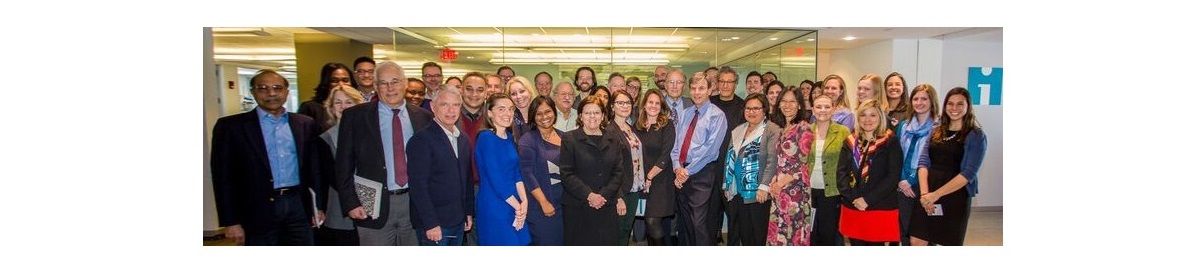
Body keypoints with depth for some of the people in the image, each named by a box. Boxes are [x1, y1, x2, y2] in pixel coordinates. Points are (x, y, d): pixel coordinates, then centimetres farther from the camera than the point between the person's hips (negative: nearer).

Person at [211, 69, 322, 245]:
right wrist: (231, 221, -7)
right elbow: (223, 177, -3)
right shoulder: (231, 126, -1)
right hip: (258, 211, -3)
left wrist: (319, 206, 10)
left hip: (299, 206, 3)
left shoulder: (305, 124, 8)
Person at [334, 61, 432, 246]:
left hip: (415, 204, 2)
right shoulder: (354, 116, 1)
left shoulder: (423, 117, 7)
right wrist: (351, 203, -8)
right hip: (374, 205, -2)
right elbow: (344, 165, 0)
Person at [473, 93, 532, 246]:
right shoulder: (486, 138, -14)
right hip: (494, 208, -7)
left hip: (514, 207, 7)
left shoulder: (510, 138, 10)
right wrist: (519, 206, -11)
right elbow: (495, 179, -18)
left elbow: (516, 173, 10)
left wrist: (524, 202, -6)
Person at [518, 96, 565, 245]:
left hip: (565, 205, 6)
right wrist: (544, 202, -18)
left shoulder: (563, 137, 10)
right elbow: (527, 174, -14)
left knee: (562, 243, 11)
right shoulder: (527, 141, -8)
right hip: (541, 209, -6)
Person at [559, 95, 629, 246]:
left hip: (606, 206, 3)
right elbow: (567, 174, -6)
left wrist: (604, 195, -10)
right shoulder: (569, 139, 0)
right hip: (577, 208, -3)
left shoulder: (613, 140, 11)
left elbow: (618, 172, 5)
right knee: (580, 244, 1)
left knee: (607, 243, 3)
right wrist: (588, 195, -17)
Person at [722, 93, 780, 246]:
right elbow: (729, 158, 19)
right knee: (742, 234, 9)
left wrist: (764, 187, -18)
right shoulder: (737, 131, 17)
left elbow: (772, 161, -12)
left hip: (758, 194, -6)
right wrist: (726, 186, 14)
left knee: (757, 237, -1)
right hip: (736, 193, 6)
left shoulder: (772, 130, -4)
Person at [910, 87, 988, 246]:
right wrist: (924, 193, -13)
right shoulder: (936, 131, 10)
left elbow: (968, 173, -13)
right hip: (927, 197, 4)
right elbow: (923, 162, 2)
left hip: (956, 197, -4)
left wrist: (936, 195, -18)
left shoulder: (976, 136, -4)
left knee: (951, 244, 8)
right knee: (916, 242, 3)